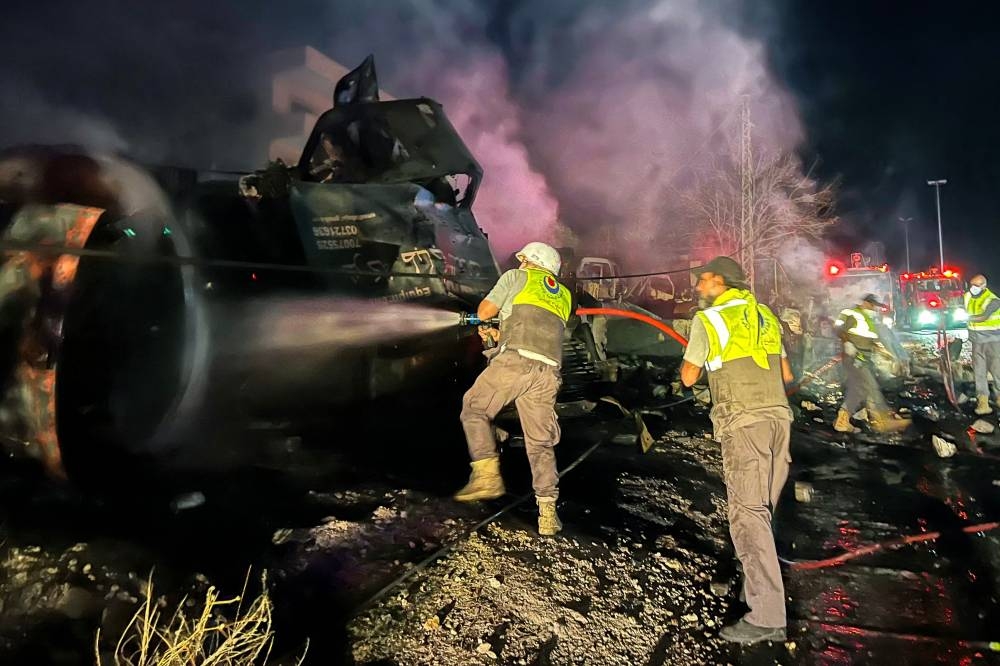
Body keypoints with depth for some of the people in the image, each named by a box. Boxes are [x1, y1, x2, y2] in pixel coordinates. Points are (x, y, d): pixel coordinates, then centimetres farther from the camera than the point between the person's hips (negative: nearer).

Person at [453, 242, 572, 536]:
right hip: (547, 371, 5)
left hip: (514, 361, -5)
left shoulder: (516, 277, 14)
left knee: (474, 409, 15)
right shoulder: (564, 296, 29)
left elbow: (484, 312, 12)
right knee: (541, 443, 10)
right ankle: (548, 512, 3)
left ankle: (487, 475, 2)